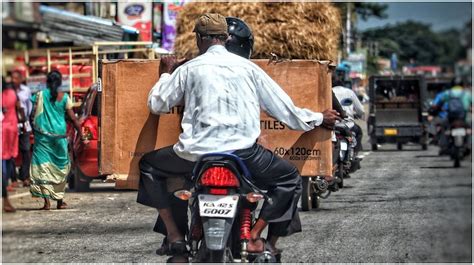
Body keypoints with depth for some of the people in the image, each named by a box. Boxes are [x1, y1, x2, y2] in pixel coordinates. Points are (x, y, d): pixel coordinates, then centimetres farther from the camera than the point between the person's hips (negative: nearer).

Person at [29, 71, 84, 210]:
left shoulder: (40, 95, 0)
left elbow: (33, 115, -2)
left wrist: (34, 129, 12)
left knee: (43, 166, -2)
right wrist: (81, 134, 7)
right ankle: (60, 200, 20)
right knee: (60, 167, 15)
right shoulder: (64, 97, 1)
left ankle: (47, 201, -13)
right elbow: (73, 118, 0)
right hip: (59, 136, 1)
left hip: (43, 135, -1)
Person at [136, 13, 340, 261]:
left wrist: (165, 74, 36)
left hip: (196, 152, 0)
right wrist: (319, 119, 29)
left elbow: (156, 104, 18)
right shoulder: (248, 67, 11)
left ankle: (174, 234, 12)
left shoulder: (188, 68, 9)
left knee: (148, 165, 26)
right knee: (290, 179, 22)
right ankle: (255, 236, 4)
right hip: (242, 152, 0)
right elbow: (283, 108, 14)